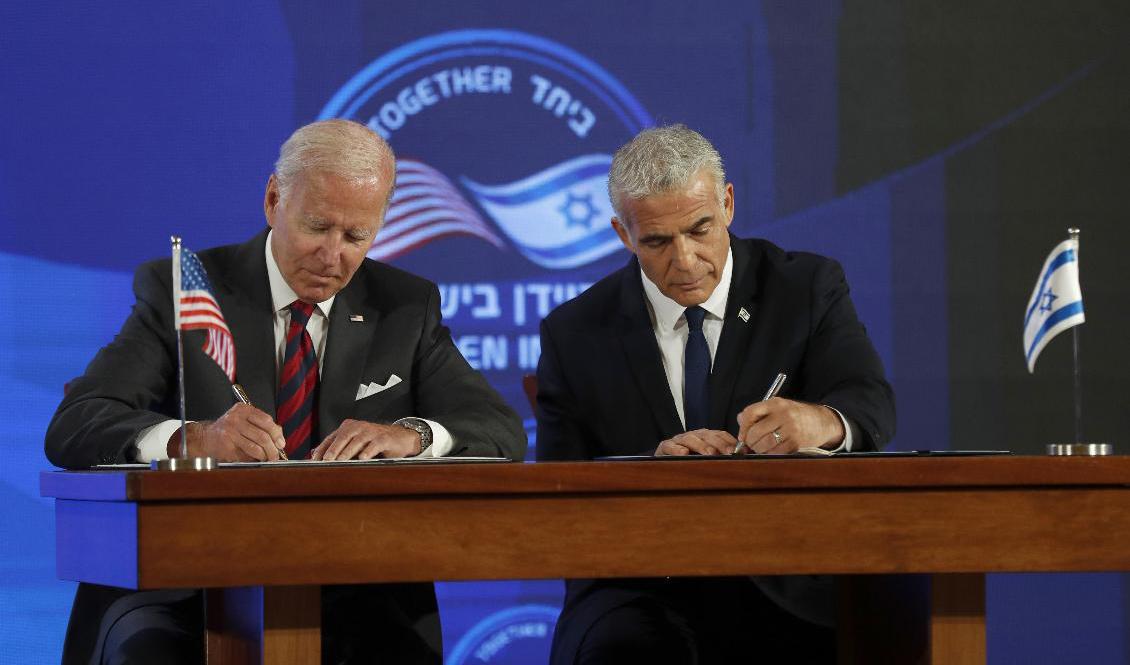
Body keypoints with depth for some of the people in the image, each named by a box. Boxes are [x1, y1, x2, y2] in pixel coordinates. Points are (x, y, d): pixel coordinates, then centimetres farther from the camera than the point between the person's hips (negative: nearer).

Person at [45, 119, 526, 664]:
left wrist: (410, 435, -20)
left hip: (350, 591, 2)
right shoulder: (179, 289, 2)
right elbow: (71, 429, -8)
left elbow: (503, 433, 3)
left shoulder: (406, 307, 10)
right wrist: (194, 439, -29)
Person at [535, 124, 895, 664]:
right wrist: (654, 462, -20)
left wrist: (822, 421, -35)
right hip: (640, 594, 0)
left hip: (787, 595, 0)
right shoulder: (573, 335, 8)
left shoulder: (809, 288, 7)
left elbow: (872, 407, -9)